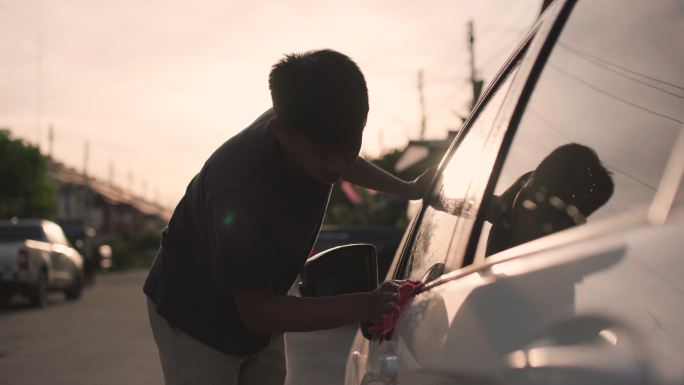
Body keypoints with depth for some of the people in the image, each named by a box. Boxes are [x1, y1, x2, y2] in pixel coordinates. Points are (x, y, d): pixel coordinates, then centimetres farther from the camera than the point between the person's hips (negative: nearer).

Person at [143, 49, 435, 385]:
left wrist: (409, 189, 6)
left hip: (258, 309, 7)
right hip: (194, 316, -7)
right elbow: (256, 311, -31)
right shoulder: (238, 188, -39)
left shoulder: (317, 134, -18)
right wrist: (363, 307, -36)